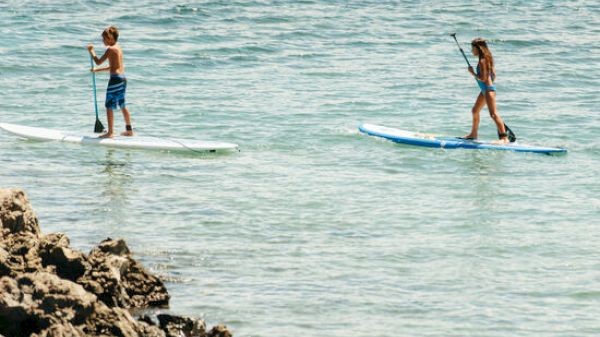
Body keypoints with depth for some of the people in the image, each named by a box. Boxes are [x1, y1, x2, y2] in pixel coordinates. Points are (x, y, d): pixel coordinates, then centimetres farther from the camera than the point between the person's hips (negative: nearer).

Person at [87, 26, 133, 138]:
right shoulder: (118, 48, 15)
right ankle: (129, 130, 24)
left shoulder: (110, 49, -12)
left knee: (109, 106, -3)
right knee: (122, 105, 18)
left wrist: (91, 51, 2)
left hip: (115, 78, -9)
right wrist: (97, 70, 27)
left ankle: (110, 132, -4)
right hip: (123, 78, 9)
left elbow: (98, 62, -12)